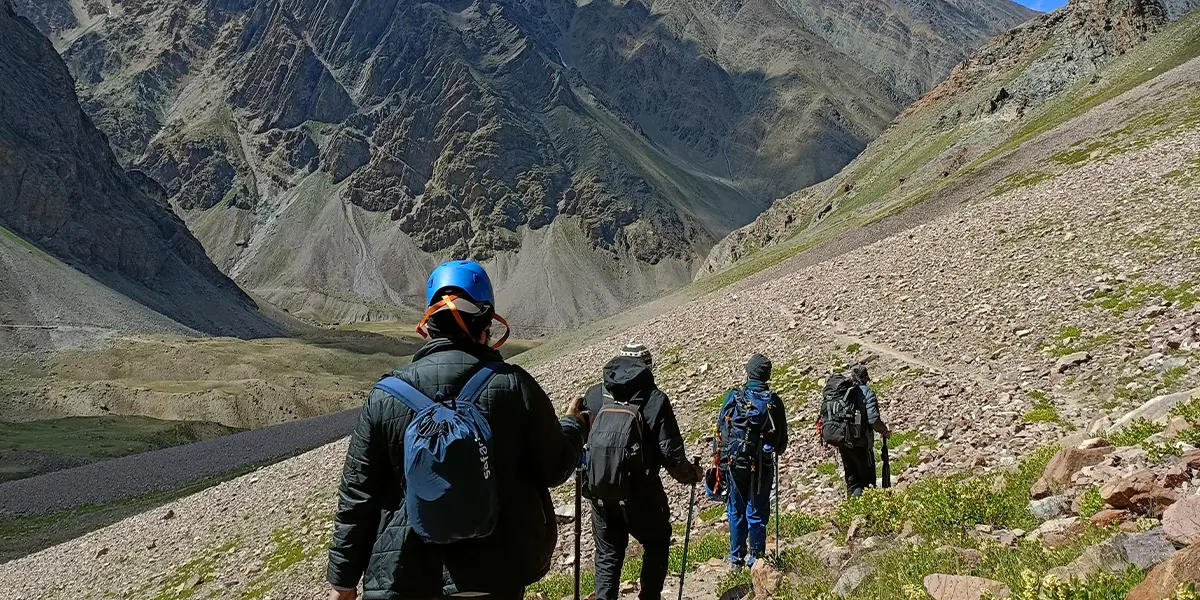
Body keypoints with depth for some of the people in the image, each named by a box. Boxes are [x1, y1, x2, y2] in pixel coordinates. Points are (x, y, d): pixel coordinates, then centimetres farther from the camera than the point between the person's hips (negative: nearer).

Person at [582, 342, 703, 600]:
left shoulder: (594, 395, 0)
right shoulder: (654, 400, -10)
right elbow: (671, 453, -11)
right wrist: (691, 474, 8)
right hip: (640, 493, -3)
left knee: (608, 555, 18)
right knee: (657, 543, 21)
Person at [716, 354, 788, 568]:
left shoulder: (733, 397, -5)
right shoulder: (774, 402, -5)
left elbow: (720, 430, -2)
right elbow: (782, 440, 3)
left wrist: (720, 458, 9)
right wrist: (774, 451, 25)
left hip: (733, 463, 1)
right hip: (761, 466, -1)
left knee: (736, 510, 13)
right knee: (757, 512, 9)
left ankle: (736, 557, 21)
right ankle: (756, 557, 14)